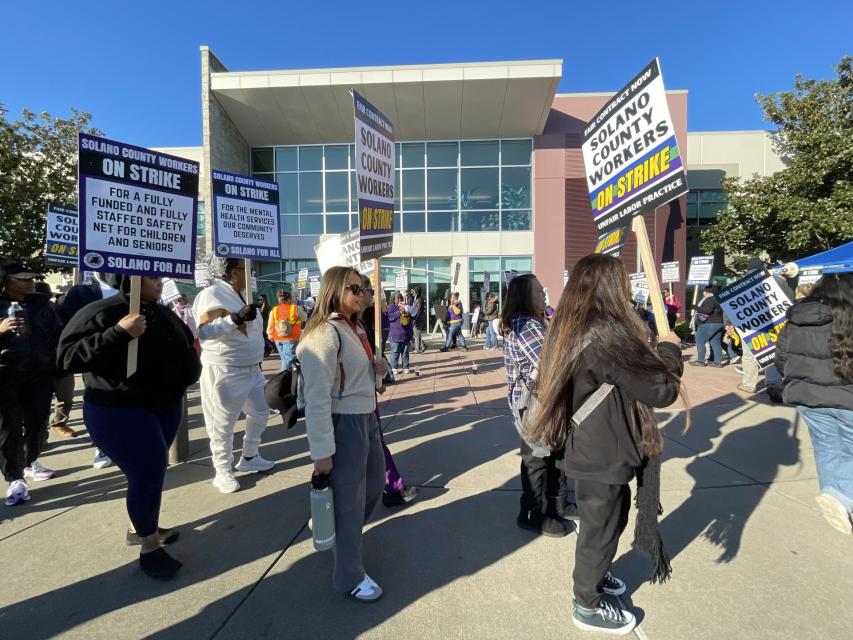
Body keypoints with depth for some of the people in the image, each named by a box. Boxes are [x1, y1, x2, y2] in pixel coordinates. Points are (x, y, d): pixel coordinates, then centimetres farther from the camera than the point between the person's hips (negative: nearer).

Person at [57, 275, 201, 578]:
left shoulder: (163, 313, 6)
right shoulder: (101, 312, -15)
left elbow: (184, 344, 24)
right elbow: (69, 356, -25)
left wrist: (192, 358, 5)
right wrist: (119, 332, -32)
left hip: (165, 406, 8)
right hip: (118, 411, -7)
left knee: (152, 470, 18)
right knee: (147, 471, -8)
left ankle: (139, 528, 41)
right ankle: (149, 546, 14)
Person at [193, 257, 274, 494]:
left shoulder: (237, 295, 12)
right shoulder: (211, 295, -15)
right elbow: (204, 332, -26)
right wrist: (236, 318, -33)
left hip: (251, 369, 9)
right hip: (225, 372, -9)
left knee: (260, 413, 17)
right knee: (223, 424, 4)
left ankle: (249, 458, 34)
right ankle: (223, 471, 20)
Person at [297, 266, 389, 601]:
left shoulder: (356, 328, 8)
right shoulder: (324, 333, -20)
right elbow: (317, 397, -22)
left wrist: (377, 369, -2)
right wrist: (322, 452, -20)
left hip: (367, 418, 9)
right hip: (343, 424, -9)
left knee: (375, 483, 25)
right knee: (350, 499, 8)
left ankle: (343, 534, 51)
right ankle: (349, 576, 31)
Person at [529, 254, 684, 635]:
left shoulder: (570, 329, 2)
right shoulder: (607, 334, -28)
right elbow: (662, 389, -21)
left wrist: (650, 351, 10)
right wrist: (669, 349, -4)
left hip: (585, 446, 9)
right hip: (603, 453, -9)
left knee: (602, 521, 28)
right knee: (601, 526, 12)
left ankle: (592, 576, 50)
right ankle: (588, 606, 34)